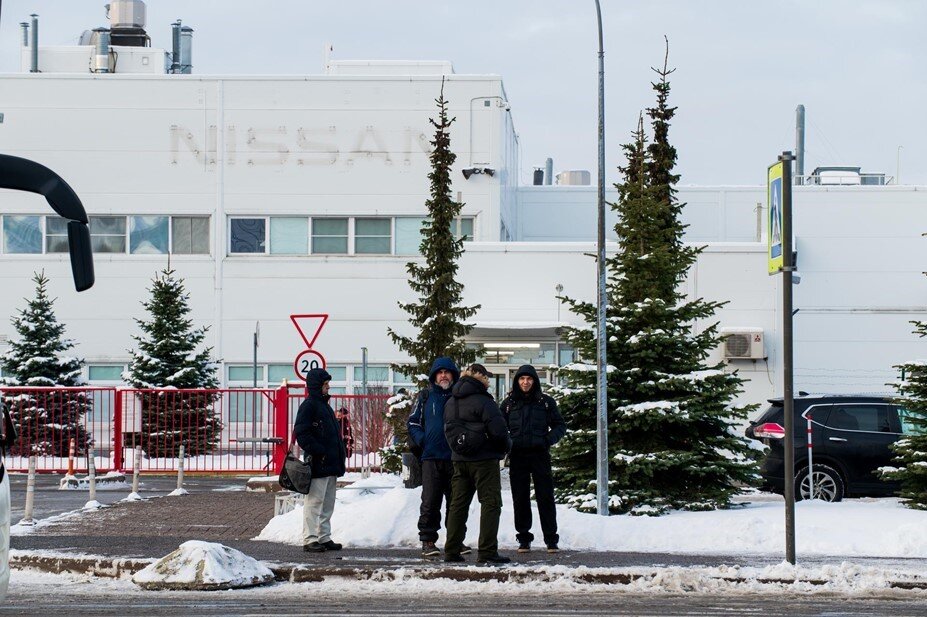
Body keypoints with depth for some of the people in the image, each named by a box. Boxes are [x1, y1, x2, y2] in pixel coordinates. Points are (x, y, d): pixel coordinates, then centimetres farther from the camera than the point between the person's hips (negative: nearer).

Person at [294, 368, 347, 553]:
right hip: (318, 464, -10)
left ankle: (324, 538, 18)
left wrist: (341, 451, 16)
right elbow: (302, 434, -17)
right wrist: (319, 452, -20)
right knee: (314, 501, -7)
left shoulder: (325, 405, 20)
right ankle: (309, 539, -5)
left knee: (328, 503, 13)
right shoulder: (309, 406, -9)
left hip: (330, 464, 10)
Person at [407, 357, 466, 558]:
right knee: (430, 502, -4)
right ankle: (428, 540, 1)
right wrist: (421, 440, -8)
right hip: (431, 457, -1)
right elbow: (413, 422, 10)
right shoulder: (425, 396, 8)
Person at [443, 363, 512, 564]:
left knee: (458, 503, 12)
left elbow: (448, 431, 15)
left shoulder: (451, 403, 11)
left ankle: (451, 550, 12)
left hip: (459, 461, 7)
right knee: (491, 503, -3)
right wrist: (505, 446, 1)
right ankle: (487, 552, -8)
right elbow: (498, 430, -17)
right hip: (484, 459, -7)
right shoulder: (483, 401, -13)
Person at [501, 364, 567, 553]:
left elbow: (560, 425, 10)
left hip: (540, 455, -1)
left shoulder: (546, 402, 6)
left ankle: (551, 540, 2)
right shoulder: (509, 403, 9)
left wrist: (550, 438, -9)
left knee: (545, 497, -3)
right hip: (517, 456, 1)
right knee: (520, 499, 3)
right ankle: (524, 539, 11)